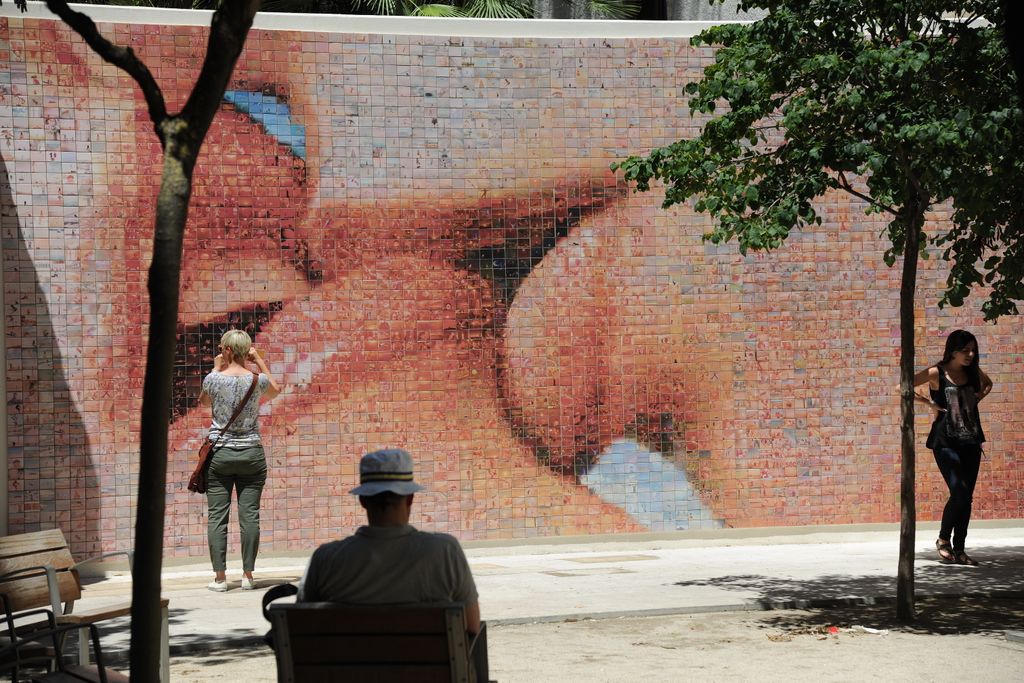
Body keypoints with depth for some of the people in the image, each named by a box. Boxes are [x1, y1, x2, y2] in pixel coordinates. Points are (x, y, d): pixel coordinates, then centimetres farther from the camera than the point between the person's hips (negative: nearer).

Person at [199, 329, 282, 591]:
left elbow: (203, 400, 16)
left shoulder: (215, 379, -7)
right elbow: (276, 390, 21)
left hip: (219, 453, -1)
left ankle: (220, 577, 1)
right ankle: (247, 575, 6)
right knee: (249, 515, 4)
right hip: (251, 454, 1)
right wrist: (261, 363, 21)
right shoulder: (258, 380, -4)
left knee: (217, 516, 2)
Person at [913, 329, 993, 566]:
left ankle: (959, 549, 11)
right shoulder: (937, 373, -9)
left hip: (971, 442, 6)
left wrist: (976, 399, 10)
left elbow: (988, 384, 28)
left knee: (966, 496, 4)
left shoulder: (973, 372, 6)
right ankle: (943, 539, 5)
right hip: (946, 442, -6)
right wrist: (929, 402, -11)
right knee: (959, 492, -16)